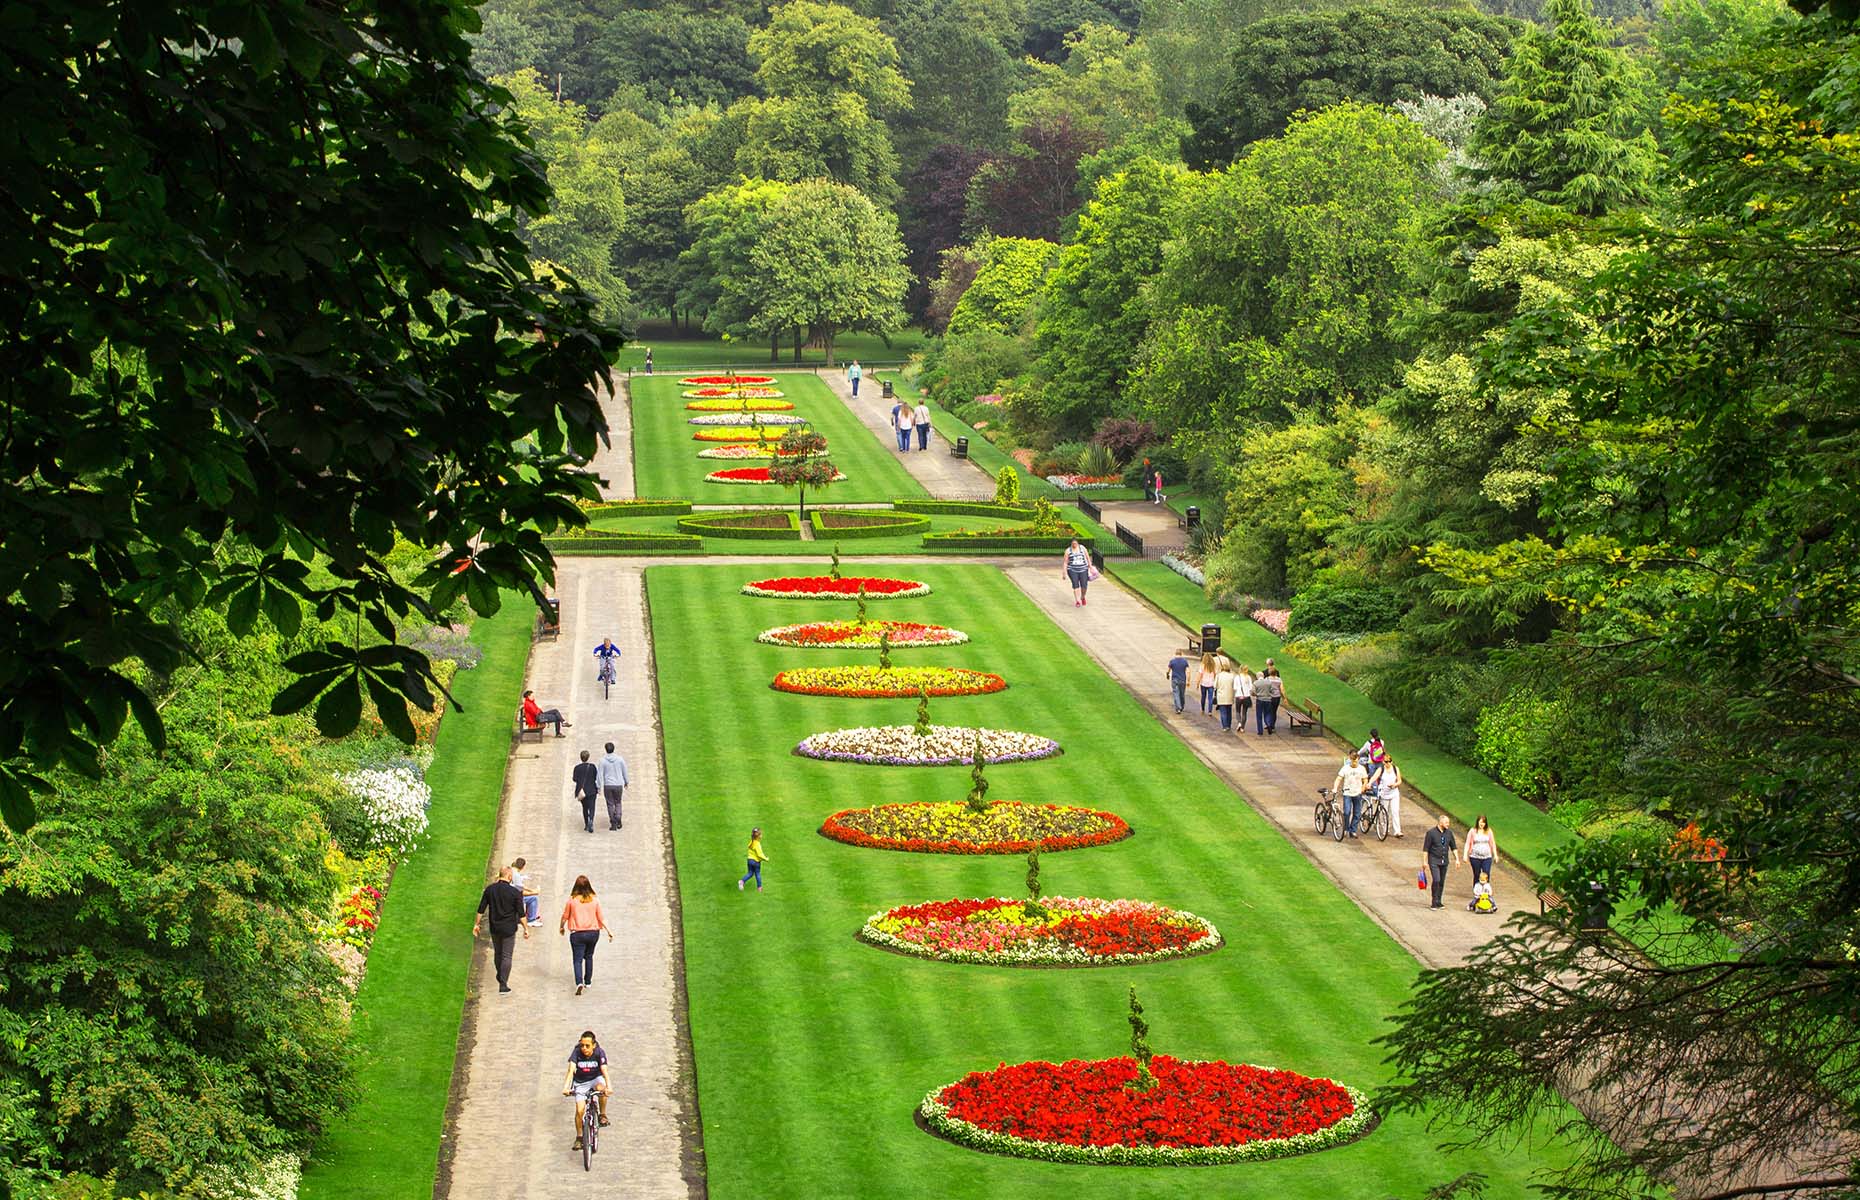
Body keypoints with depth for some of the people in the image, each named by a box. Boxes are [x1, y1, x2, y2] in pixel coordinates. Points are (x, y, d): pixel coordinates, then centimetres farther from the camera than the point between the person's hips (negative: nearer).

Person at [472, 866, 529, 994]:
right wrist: (525, 928, -1)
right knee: (506, 956, 1)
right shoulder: (515, 892, -13)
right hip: (509, 929, -4)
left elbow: (481, 909, 1)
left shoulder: (490, 889, -3)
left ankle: (500, 977, 40)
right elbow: (521, 913, -10)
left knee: (497, 953, 22)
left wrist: (476, 924, 11)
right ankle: (503, 985, -3)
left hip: (494, 928, 4)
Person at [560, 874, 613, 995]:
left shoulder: (572, 900, -9)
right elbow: (601, 918, 0)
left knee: (578, 960, 0)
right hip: (593, 933, 3)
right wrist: (609, 931, 7)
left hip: (577, 934, -3)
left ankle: (579, 983, -20)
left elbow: (565, 916, 2)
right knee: (589, 957, 22)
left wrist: (561, 927, 20)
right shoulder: (594, 900, -3)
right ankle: (588, 982, 30)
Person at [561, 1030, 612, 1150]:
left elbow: (604, 1070, -32)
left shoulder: (599, 1053, -21)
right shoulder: (576, 1052, -21)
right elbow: (571, 1070, -31)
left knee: (601, 1088, -36)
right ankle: (579, 1137, 8)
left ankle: (603, 1115, -13)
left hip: (596, 1079, -1)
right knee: (580, 1110, -13)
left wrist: (609, 1086, -49)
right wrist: (566, 1087, -46)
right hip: (580, 1083, 1)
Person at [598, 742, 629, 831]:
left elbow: (600, 774, -8)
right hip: (618, 785, 1)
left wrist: (599, 787, -3)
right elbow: (625, 772, 3)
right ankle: (618, 820, 1)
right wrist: (626, 782, 18)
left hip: (607, 786, -1)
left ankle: (613, 824, 6)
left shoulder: (603, 761, -8)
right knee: (617, 803, 18)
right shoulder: (620, 759, -5)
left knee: (610, 804, 9)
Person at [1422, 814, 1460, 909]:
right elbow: (1425, 848, -6)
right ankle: (1435, 902, -9)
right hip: (1434, 861, -5)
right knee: (1436, 880, -16)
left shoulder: (1449, 832, 5)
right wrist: (1424, 861, -9)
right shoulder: (1431, 832, -9)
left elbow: (1454, 847, 13)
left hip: (1444, 861, 5)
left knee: (1442, 882, 8)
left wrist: (1457, 859, 4)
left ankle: (1438, 902, 18)